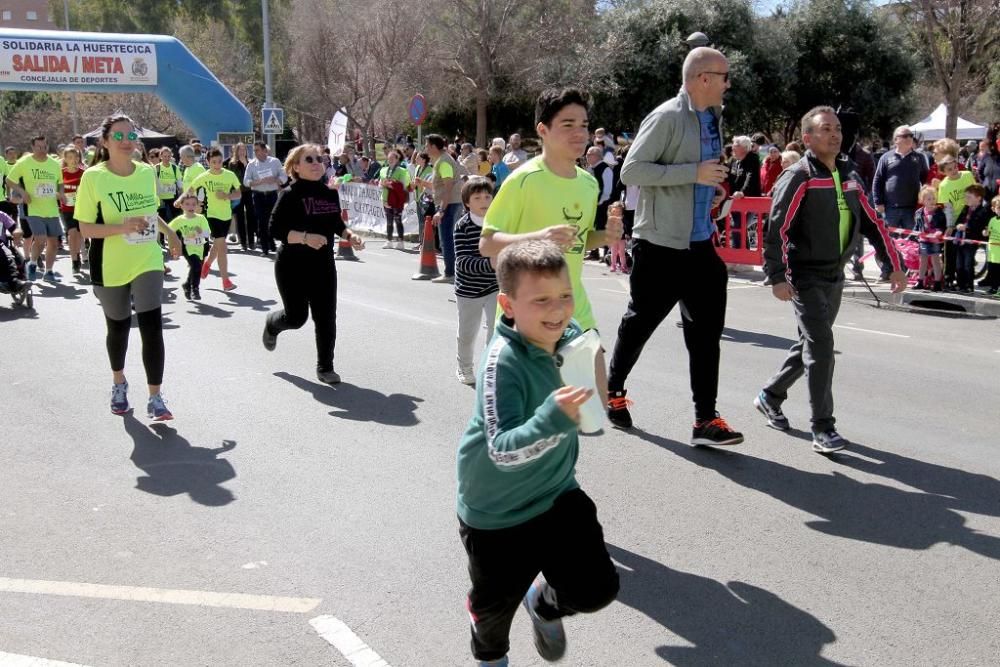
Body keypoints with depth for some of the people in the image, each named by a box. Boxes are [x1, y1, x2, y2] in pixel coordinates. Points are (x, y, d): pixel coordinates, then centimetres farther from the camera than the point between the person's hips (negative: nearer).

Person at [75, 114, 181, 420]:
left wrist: (169, 233, 12)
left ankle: (155, 398, -5)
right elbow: (85, 228, -14)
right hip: (110, 267, -2)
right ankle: (119, 383, 41)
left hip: (148, 262, 2)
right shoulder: (93, 177, -13)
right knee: (118, 328, 15)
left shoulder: (148, 172, 0)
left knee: (152, 328, -11)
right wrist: (122, 227, -28)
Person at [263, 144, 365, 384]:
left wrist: (349, 235, 0)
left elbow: (337, 223, 20)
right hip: (293, 266, -4)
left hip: (323, 265, 4)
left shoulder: (330, 194, 6)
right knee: (296, 316, 4)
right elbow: (275, 230, -17)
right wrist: (305, 237, -30)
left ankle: (325, 368, 14)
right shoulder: (290, 195, -11)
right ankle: (272, 324, 40)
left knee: (326, 317, 1)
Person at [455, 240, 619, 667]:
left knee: (597, 591, 2)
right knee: (496, 603, 15)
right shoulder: (503, 362, -30)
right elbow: (503, 450, -38)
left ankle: (544, 605, 38)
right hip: (497, 512, -5)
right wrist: (553, 419, -50)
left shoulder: (573, 338, -8)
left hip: (557, 495, 5)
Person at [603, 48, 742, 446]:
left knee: (706, 330, 3)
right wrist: (694, 173, -23)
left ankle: (705, 420, 8)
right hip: (660, 244, -7)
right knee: (640, 322, 8)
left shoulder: (713, 119, 12)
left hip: (700, 244, 8)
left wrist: (713, 186, 9)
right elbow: (631, 171, -20)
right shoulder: (667, 117, -14)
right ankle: (613, 389, 31)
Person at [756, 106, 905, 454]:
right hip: (805, 277, -7)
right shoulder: (799, 177, -12)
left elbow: (872, 222, 14)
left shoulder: (849, 175, 9)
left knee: (811, 344, 16)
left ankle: (770, 396, 34)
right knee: (821, 345, -13)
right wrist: (778, 277, -23)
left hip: (834, 277, 7)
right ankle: (823, 428, -6)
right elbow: (777, 228, -17)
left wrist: (894, 265, 12)